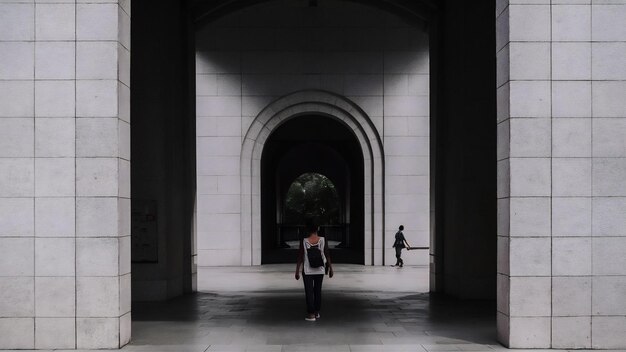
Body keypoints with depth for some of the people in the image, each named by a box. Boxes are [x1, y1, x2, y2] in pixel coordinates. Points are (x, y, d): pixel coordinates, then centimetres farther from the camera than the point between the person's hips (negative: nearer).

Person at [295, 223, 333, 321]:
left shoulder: (304, 241, -11)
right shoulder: (323, 240, -7)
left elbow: (300, 257, -8)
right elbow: (327, 255, -3)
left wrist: (297, 271, -1)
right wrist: (330, 268, 7)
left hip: (307, 271, -2)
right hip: (319, 271, 2)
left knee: (309, 292, 2)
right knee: (318, 291, 16)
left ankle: (311, 314, -1)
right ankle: (317, 312, 23)